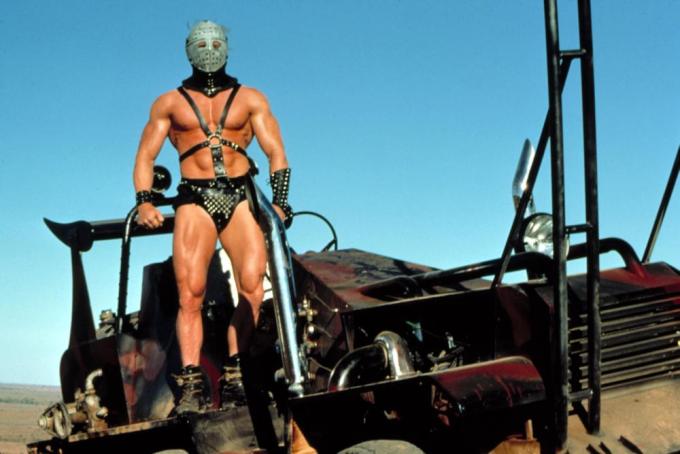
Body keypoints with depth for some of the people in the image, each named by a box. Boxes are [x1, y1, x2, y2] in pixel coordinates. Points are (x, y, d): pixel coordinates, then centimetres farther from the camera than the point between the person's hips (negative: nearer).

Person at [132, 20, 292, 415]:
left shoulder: (250, 99, 16)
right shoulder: (170, 103, 18)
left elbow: (276, 153, 9)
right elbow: (146, 156, 13)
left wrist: (279, 202, -5)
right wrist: (144, 202, -4)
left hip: (240, 196, 0)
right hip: (195, 200, 0)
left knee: (254, 286, -19)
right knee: (191, 293, -15)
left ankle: (234, 371, -9)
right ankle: (191, 384, -15)